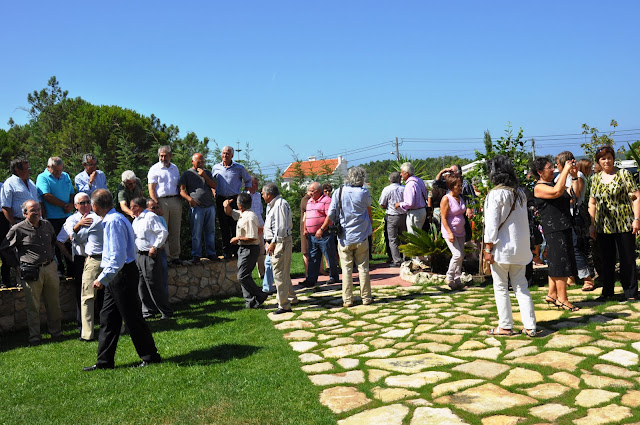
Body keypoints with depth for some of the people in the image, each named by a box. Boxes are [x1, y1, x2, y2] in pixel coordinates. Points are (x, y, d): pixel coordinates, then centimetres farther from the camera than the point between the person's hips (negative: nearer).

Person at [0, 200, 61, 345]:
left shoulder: (47, 225, 8)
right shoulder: (18, 229, -7)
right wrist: (19, 262, 3)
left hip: (50, 268, 5)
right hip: (32, 272, -4)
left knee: (54, 304, 12)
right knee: (33, 306, 3)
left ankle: (56, 332, 26)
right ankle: (34, 337, 14)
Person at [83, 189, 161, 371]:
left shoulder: (113, 221, -18)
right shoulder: (110, 220, 14)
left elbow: (118, 257, -25)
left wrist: (103, 278, -21)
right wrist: (104, 277, 24)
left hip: (122, 274, -10)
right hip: (115, 276, 10)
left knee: (133, 318, -1)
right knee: (107, 317, 12)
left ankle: (150, 356, 11)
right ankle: (104, 361, 19)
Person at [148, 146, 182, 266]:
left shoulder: (175, 168, 16)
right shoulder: (154, 169, 2)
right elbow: (151, 189, -5)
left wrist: (180, 203, 12)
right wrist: (156, 204, -14)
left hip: (175, 201, 4)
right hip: (161, 201, -4)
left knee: (175, 230, 6)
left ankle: (175, 256, 13)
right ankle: (165, 257, 1)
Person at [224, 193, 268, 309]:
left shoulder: (250, 217, -20)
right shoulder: (241, 214, 11)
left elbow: (252, 238, -25)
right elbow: (229, 212, 28)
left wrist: (238, 238, -13)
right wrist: (227, 205, 5)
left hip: (250, 249, -10)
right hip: (243, 248, 10)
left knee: (242, 277, -10)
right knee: (243, 276, 10)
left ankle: (260, 296, 2)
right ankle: (250, 301, 14)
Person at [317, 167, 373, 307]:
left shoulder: (339, 192, -3)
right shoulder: (364, 193, -5)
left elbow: (331, 215, -3)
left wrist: (322, 229, 6)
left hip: (344, 237, 1)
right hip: (361, 237, -1)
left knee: (346, 269, 5)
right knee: (363, 267, 8)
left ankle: (347, 300, 8)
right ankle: (366, 297, 14)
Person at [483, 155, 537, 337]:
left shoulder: (496, 194, -13)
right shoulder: (520, 193, 8)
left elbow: (492, 223, -15)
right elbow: (524, 220, 13)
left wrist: (488, 248, -10)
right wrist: (523, 244, 19)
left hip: (502, 246, -6)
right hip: (520, 247, 7)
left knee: (501, 288, 5)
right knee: (521, 286, 11)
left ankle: (505, 326, 10)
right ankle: (530, 326, 11)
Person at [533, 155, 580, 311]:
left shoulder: (554, 182, 17)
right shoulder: (539, 187, -10)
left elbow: (572, 197, 21)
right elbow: (557, 192, -28)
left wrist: (574, 175, 10)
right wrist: (566, 170, -19)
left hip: (564, 227, 9)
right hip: (554, 229, -9)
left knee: (556, 263, 14)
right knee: (561, 263, -8)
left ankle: (552, 295, 23)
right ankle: (562, 299, -3)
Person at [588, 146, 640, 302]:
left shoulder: (623, 174, -2)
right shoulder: (596, 179, 11)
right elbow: (592, 203, 15)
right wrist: (592, 224, 10)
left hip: (624, 225, -4)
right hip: (603, 227, 4)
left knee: (627, 259, 2)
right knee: (606, 260, 11)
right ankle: (607, 292, 21)